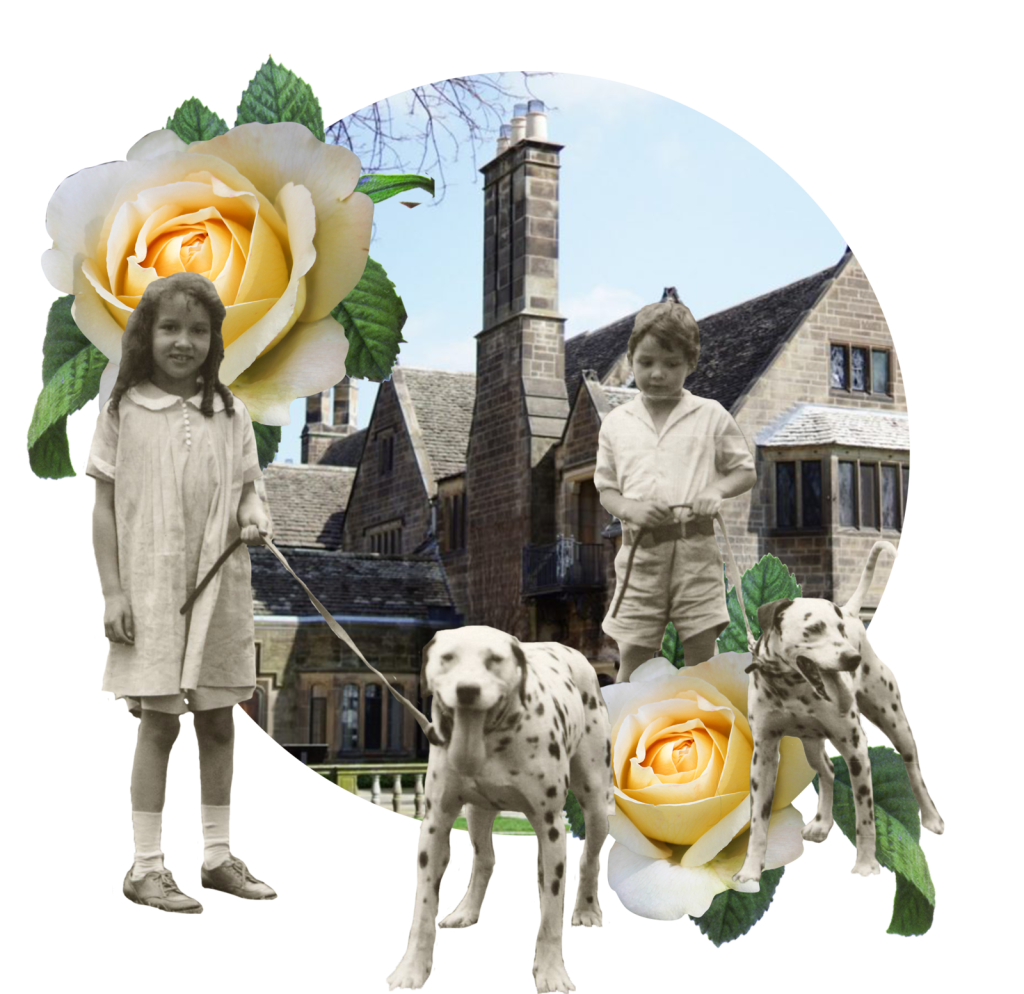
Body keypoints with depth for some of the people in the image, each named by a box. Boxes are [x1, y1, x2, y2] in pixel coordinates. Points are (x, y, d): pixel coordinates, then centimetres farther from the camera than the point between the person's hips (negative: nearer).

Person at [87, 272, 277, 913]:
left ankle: (218, 855, 24)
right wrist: (113, 593, -7)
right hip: (150, 590, -3)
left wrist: (253, 518, -10)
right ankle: (146, 866, 10)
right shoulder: (124, 411, -2)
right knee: (160, 722, -2)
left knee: (219, 720, 10)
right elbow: (105, 506, -2)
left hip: (219, 589, 4)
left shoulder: (230, 414, 7)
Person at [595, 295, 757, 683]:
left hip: (695, 549, -1)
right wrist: (630, 508, -11)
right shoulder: (616, 423, 8)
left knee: (702, 653, 0)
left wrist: (717, 491, -10)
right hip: (640, 552, 1)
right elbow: (606, 489, 11)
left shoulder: (711, 415, 5)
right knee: (632, 656, 3)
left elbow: (746, 470, 11)